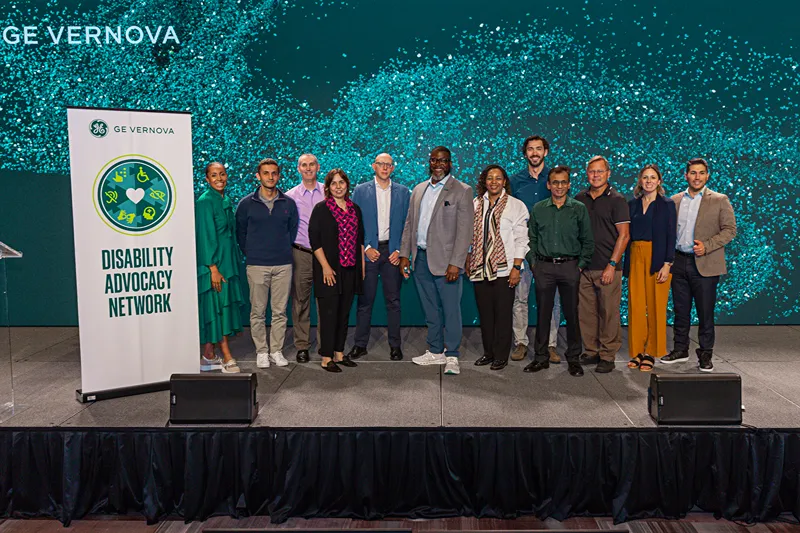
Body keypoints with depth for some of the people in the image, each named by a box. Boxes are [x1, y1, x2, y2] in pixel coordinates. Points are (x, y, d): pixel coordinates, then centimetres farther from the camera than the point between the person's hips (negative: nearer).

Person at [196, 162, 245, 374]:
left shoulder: (225, 201, 13)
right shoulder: (205, 201, -12)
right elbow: (207, 237, -16)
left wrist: (235, 260, 14)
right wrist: (213, 268, -19)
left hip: (227, 261, 8)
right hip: (213, 263, -8)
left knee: (216, 310, 11)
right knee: (218, 307, -3)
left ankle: (208, 357, 18)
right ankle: (227, 357, 5)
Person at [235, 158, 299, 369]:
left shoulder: (288, 203, 6)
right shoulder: (246, 204, 1)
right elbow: (240, 233, 9)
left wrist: (284, 251, 12)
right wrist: (250, 253, 8)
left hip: (283, 264, 2)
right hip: (257, 265, -1)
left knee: (280, 311, 5)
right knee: (258, 311, 3)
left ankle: (276, 350, 16)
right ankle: (261, 351, 14)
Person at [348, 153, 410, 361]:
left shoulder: (403, 192, 8)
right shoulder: (360, 191, 5)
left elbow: (407, 224, 6)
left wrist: (400, 250, -4)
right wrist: (366, 248, -7)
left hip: (393, 252, 1)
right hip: (368, 251, -1)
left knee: (393, 300, 5)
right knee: (365, 300, 3)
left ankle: (395, 345, 13)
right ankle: (360, 344, 12)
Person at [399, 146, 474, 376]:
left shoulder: (462, 191, -4)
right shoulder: (418, 190, 14)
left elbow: (465, 230, -11)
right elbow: (409, 224, 17)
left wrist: (456, 263, -17)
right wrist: (404, 254, 9)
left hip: (445, 260, -5)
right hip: (421, 258, 6)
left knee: (451, 310, -2)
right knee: (431, 310, 14)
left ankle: (452, 356, 9)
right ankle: (435, 352, 25)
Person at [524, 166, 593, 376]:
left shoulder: (579, 209, 4)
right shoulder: (538, 209, 7)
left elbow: (587, 240, 6)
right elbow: (531, 238, 12)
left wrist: (581, 264, -1)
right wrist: (533, 262, 3)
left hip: (570, 266, -1)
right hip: (544, 267, 1)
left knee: (571, 313, 4)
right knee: (542, 313, 5)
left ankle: (573, 359, 16)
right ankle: (541, 357, 16)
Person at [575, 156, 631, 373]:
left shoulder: (617, 200, -2)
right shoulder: (579, 199, 11)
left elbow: (624, 235, -7)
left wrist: (612, 264, -13)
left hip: (607, 268, -4)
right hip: (583, 266, 4)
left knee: (608, 312, -1)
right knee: (586, 312, 8)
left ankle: (608, 356, 8)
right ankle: (591, 352, 20)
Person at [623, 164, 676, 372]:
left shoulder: (666, 204, 2)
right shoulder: (632, 205, 11)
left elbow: (670, 236, -3)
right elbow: (628, 235, 10)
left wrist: (667, 264, -12)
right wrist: (626, 264, 4)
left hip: (657, 259, -3)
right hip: (635, 258, 3)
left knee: (655, 306, -1)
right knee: (636, 305, 2)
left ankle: (651, 353, 8)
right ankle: (637, 351, 11)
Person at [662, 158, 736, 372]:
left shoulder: (719, 201, 1)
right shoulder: (675, 200, 11)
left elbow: (730, 229, -3)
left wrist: (707, 246, -15)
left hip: (704, 264, -3)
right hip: (679, 262, 3)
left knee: (705, 312, 2)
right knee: (680, 310, 11)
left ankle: (705, 354, 14)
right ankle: (680, 350, 23)